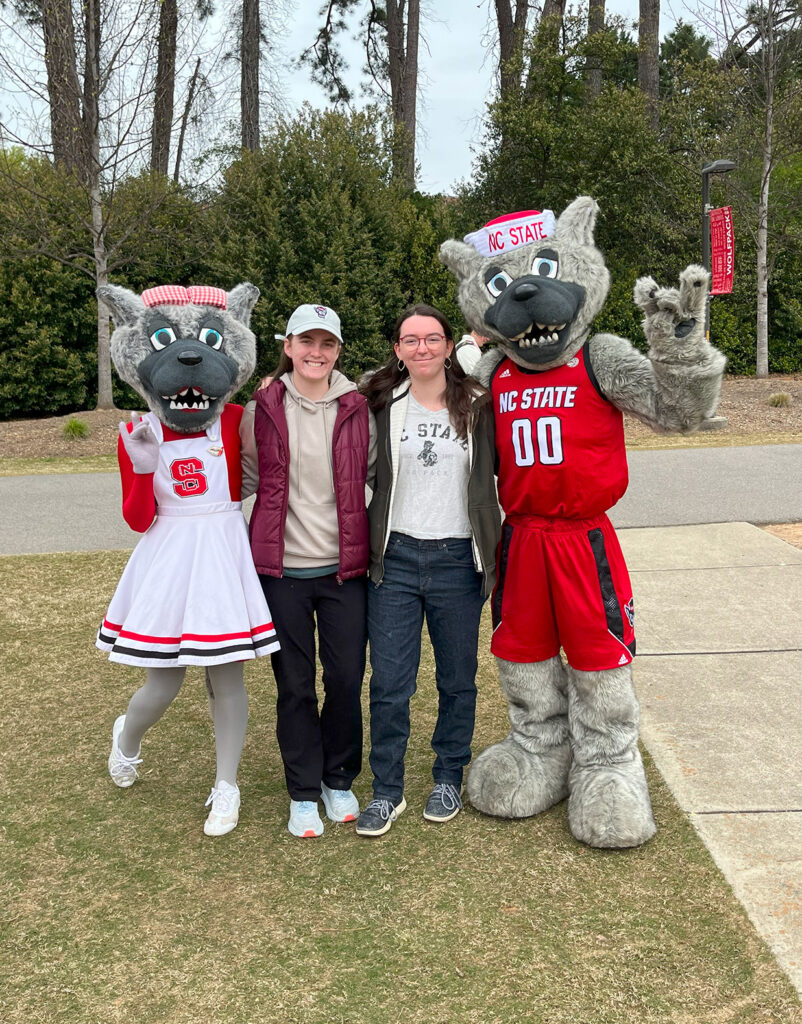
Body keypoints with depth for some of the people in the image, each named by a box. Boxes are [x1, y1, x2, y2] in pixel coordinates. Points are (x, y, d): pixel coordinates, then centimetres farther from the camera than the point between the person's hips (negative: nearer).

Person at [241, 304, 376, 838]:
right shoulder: (262, 409, 1)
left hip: (345, 567, 1)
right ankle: (304, 792, 25)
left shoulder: (357, 409, 2)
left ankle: (339, 780, 30)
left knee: (347, 677, 7)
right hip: (283, 568, 0)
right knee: (294, 683, 7)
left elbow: (379, 474, 10)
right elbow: (245, 479, 12)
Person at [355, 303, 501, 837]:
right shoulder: (381, 403, 3)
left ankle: (450, 778, 31)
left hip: (457, 559, 0)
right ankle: (387, 790, 18)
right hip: (395, 557, 0)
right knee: (389, 683, 2)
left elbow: (501, 472, 8)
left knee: (457, 678, 12)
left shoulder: (477, 407, 2)